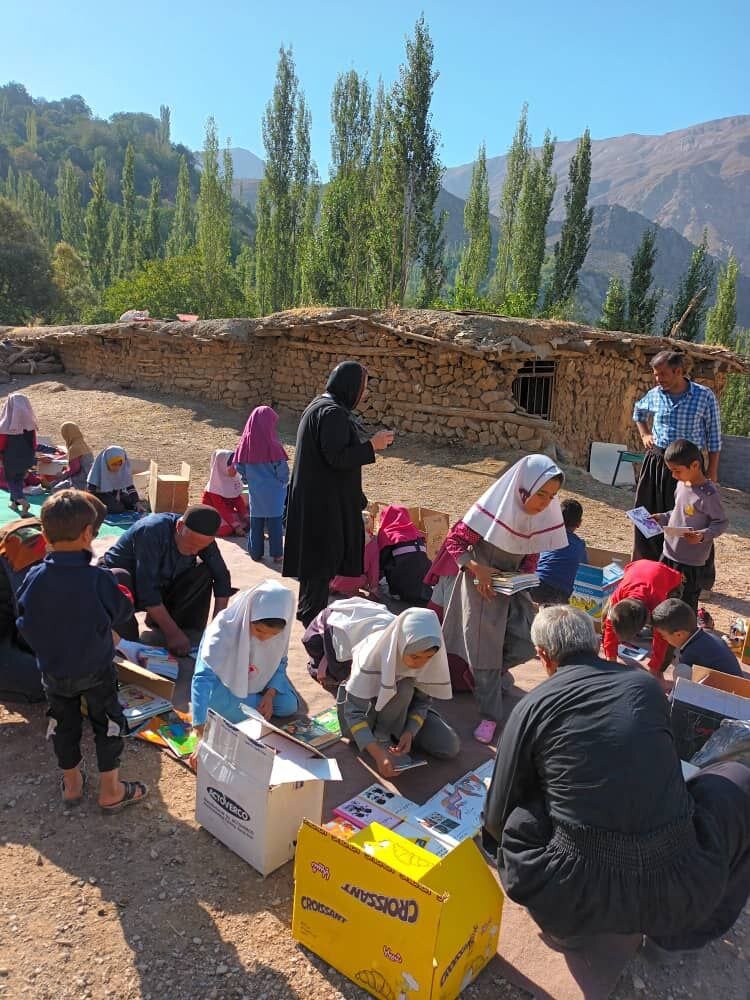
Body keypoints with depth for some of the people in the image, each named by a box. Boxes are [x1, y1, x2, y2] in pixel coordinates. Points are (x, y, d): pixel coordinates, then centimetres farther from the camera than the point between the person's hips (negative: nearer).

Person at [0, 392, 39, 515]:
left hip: (11, 457, -3)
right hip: (26, 456, 3)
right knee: (19, 479, 23)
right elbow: (34, 442, -1)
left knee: (10, 480, 13)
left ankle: (22, 500, -9)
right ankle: (15, 502, 30)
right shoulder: (29, 422, -10)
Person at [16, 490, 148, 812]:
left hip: (53, 671, 3)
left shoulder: (34, 578, -16)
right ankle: (111, 791, 23)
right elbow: (120, 614, -11)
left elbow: (24, 623, -3)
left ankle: (71, 784, 38)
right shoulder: (98, 579, -25)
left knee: (63, 725, 21)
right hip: (96, 670, -3)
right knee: (107, 725, 14)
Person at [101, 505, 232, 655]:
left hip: (161, 585, 5)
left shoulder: (202, 538, -15)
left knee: (205, 572, -17)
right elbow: (147, 589, -35)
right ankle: (127, 642, -19)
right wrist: (172, 632, -34)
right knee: (119, 578, -38)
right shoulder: (152, 531, -33)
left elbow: (222, 576, -10)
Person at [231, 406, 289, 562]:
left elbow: (239, 466, 0)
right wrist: (284, 482, 3)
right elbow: (282, 468, -16)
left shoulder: (246, 441, -7)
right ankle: (277, 554, 15)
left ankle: (256, 553, 21)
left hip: (255, 490, 3)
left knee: (256, 521, 15)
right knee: (275, 521, 8)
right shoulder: (272, 444, -19)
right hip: (273, 490, -3)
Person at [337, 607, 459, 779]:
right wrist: (378, 754, -42)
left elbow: (423, 701, -11)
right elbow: (353, 711, -34)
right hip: (366, 700, -4)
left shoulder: (430, 657, -24)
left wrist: (410, 732, -28)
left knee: (450, 747, -11)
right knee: (403, 688, -35)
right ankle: (381, 736, -12)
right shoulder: (374, 655, -37)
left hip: (402, 706, 5)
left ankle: (396, 732, 7)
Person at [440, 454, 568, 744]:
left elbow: (533, 555, 7)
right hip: (481, 584, -4)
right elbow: (454, 541, -16)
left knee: (525, 644, -4)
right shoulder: (494, 508, -26)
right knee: (485, 648, 2)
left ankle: (489, 673, 27)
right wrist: (477, 569, -28)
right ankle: (489, 715, 19)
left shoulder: (546, 514, -10)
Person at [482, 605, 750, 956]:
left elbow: (497, 818, 7)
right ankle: (674, 932, 30)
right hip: (681, 888, 2)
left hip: (581, 891, -1)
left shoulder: (531, 707, 0)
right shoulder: (648, 684, 8)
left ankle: (564, 925, 24)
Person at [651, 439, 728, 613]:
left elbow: (722, 523, -14)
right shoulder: (681, 484, 4)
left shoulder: (708, 494, -20)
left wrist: (703, 535, -28)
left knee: (687, 601, 4)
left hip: (691, 561, -8)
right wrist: (663, 518, 6)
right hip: (669, 553, 8)